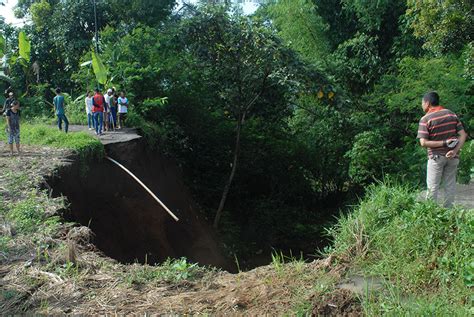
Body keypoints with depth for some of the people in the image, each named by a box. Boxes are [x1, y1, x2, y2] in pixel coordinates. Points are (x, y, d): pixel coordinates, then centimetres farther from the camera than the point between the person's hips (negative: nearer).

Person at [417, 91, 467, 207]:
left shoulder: (425, 119, -10)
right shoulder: (451, 114, 4)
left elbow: (423, 143, -18)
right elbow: (463, 135, -1)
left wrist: (444, 143, -15)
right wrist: (455, 150, -11)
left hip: (436, 156, -4)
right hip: (452, 157, 4)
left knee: (432, 186, 4)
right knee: (450, 185, 12)